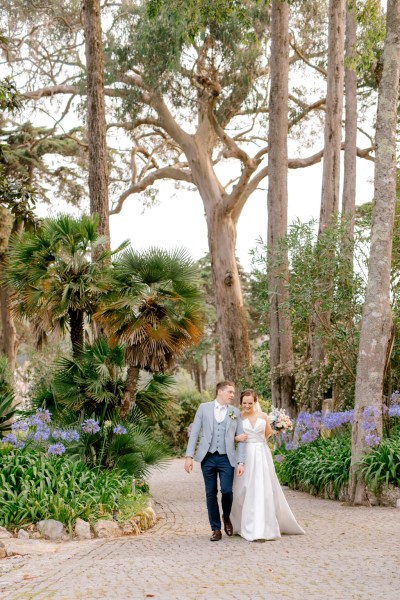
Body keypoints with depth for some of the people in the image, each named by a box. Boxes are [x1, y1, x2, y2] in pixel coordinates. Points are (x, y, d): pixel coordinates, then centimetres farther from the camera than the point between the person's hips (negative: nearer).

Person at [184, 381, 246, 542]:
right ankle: (216, 529, 15)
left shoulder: (235, 412, 7)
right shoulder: (204, 408, 4)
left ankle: (226, 517, 17)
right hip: (207, 458, 0)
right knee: (211, 494, 3)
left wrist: (241, 462, -4)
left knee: (226, 490, -13)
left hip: (226, 459, 0)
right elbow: (194, 432, 2)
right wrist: (189, 456, -5)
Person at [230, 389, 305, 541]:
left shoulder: (263, 416, 6)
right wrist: (237, 438, -12)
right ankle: (247, 527, 13)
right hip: (245, 456, -1)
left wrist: (278, 430, 7)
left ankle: (261, 529, -1)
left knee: (263, 490, -4)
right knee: (245, 491, 0)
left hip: (262, 455, 1)